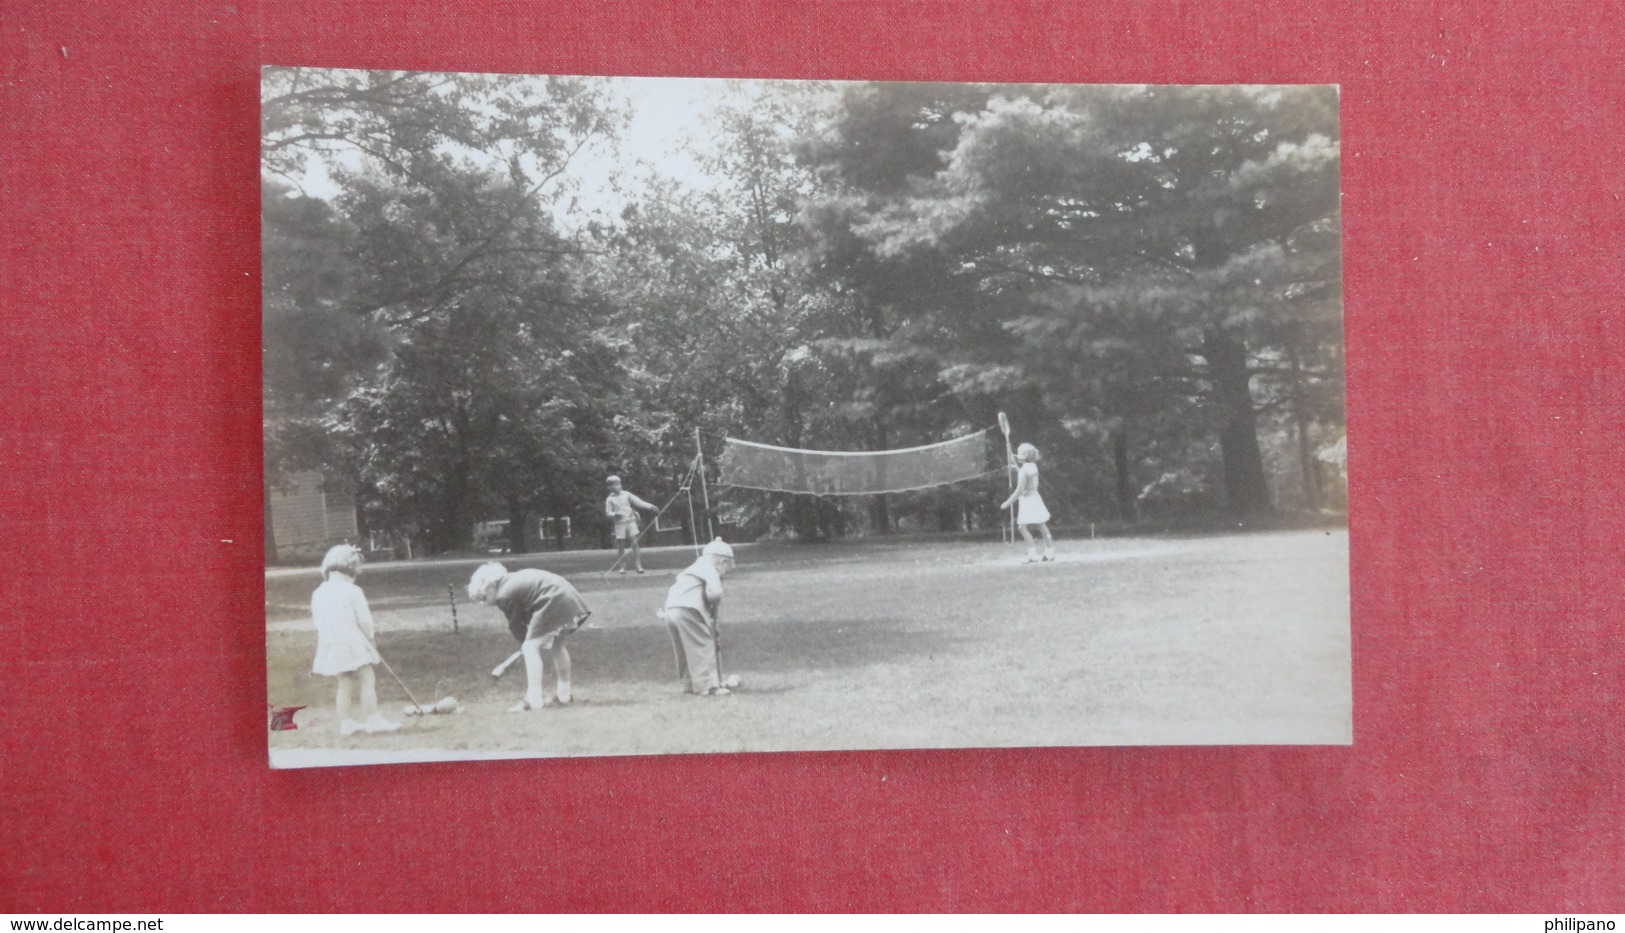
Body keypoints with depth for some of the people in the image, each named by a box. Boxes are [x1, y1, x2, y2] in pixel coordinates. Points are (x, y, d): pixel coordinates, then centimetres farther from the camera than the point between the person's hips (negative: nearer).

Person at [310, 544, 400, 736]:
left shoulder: (318, 593, 7)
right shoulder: (352, 591, -11)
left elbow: (316, 620, 12)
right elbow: (365, 619, -12)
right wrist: (369, 636, 5)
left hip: (330, 644, 7)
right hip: (352, 642, -7)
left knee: (344, 684, 14)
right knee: (368, 680, 1)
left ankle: (345, 723, 16)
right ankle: (372, 720, 0)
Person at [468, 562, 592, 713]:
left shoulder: (504, 595, -7)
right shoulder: (512, 582, 21)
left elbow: (516, 625, 3)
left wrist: (524, 644, 17)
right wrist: (526, 641, 16)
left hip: (554, 601, -10)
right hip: (568, 595, 10)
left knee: (530, 648, -5)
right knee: (556, 646, 24)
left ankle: (533, 700, -7)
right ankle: (563, 695, 33)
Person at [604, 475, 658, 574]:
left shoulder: (626, 494, 5)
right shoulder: (610, 499, 2)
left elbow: (638, 502, 1)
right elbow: (608, 513, 1)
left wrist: (650, 507, -9)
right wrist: (615, 514, -20)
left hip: (631, 521, 1)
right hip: (619, 524, -1)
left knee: (635, 544, -6)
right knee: (621, 546, 0)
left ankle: (638, 565, -6)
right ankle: (622, 566, 10)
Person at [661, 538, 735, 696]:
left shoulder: (693, 569, 31)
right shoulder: (710, 569, 1)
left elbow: (671, 591, 32)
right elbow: (714, 592, -16)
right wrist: (714, 605, 3)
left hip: (671, 609, 10)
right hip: (687, 610, -9)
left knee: (686, 649, 20)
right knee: (704, 646, -6)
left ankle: (690, 683, 29)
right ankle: (708, 685, -12)